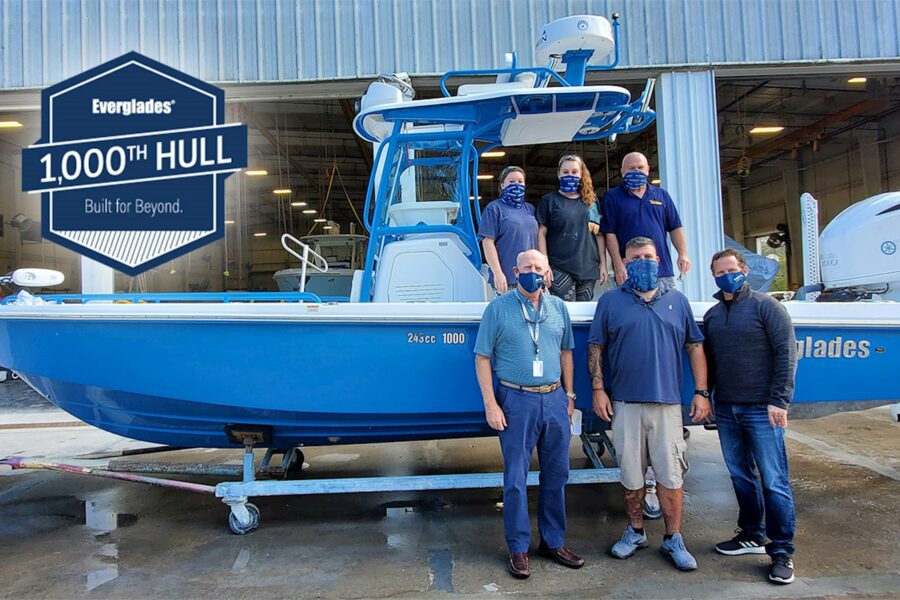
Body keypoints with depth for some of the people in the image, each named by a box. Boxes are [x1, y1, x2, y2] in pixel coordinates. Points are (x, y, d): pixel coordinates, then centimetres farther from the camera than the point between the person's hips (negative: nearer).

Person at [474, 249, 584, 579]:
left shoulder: (558, 307, 8)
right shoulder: (498, 308, -4)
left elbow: (566, 352, 16)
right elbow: (482, 358, -4)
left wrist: (569, 396, 12)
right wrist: (490, 405, -9)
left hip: (554, 398, 4)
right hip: (516, 400, -4)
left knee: (556, 474, 12)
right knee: (516, 478, 3)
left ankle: (553, 542, 28)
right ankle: (519, 548, 17)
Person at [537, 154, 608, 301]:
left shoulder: (591, 200, 13)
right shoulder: (549, 200, 4)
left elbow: (599, 234, 13)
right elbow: (541, 234, -1)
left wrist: (603, 264, 8)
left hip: (588, 268, 3)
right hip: (560, 270, -3)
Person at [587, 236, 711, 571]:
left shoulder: (677, 301, 10)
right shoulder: (611, 301, 6)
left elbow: (695, 347, 11)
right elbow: (595, 347, 5)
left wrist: (701, 392, 4)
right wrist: (598, 389, -3)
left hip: (667, 402, 1)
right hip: (625, 403, 0)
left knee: (671, 475, 3)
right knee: (631, 473, 9)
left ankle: (674, 540, 17)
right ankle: (635, 532, 26)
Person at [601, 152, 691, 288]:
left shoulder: (662, 195, 15)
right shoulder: (612, 197, 3)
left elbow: (675, 228, 14)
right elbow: (609, 233, -3)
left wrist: (682, 254, 1)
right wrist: (618, 264, -11)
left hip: (663, 271, 4)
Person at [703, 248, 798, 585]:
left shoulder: (765, 306, -4)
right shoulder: (711, 315, 12)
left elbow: (786, 353, -9)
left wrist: (779, 401, -14)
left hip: (761, 410, -5)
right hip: (725, 409, 6)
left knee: (773, 481, -1)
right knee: (741, 476, 14)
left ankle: (782, 552, 9)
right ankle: (751, 536, 29)